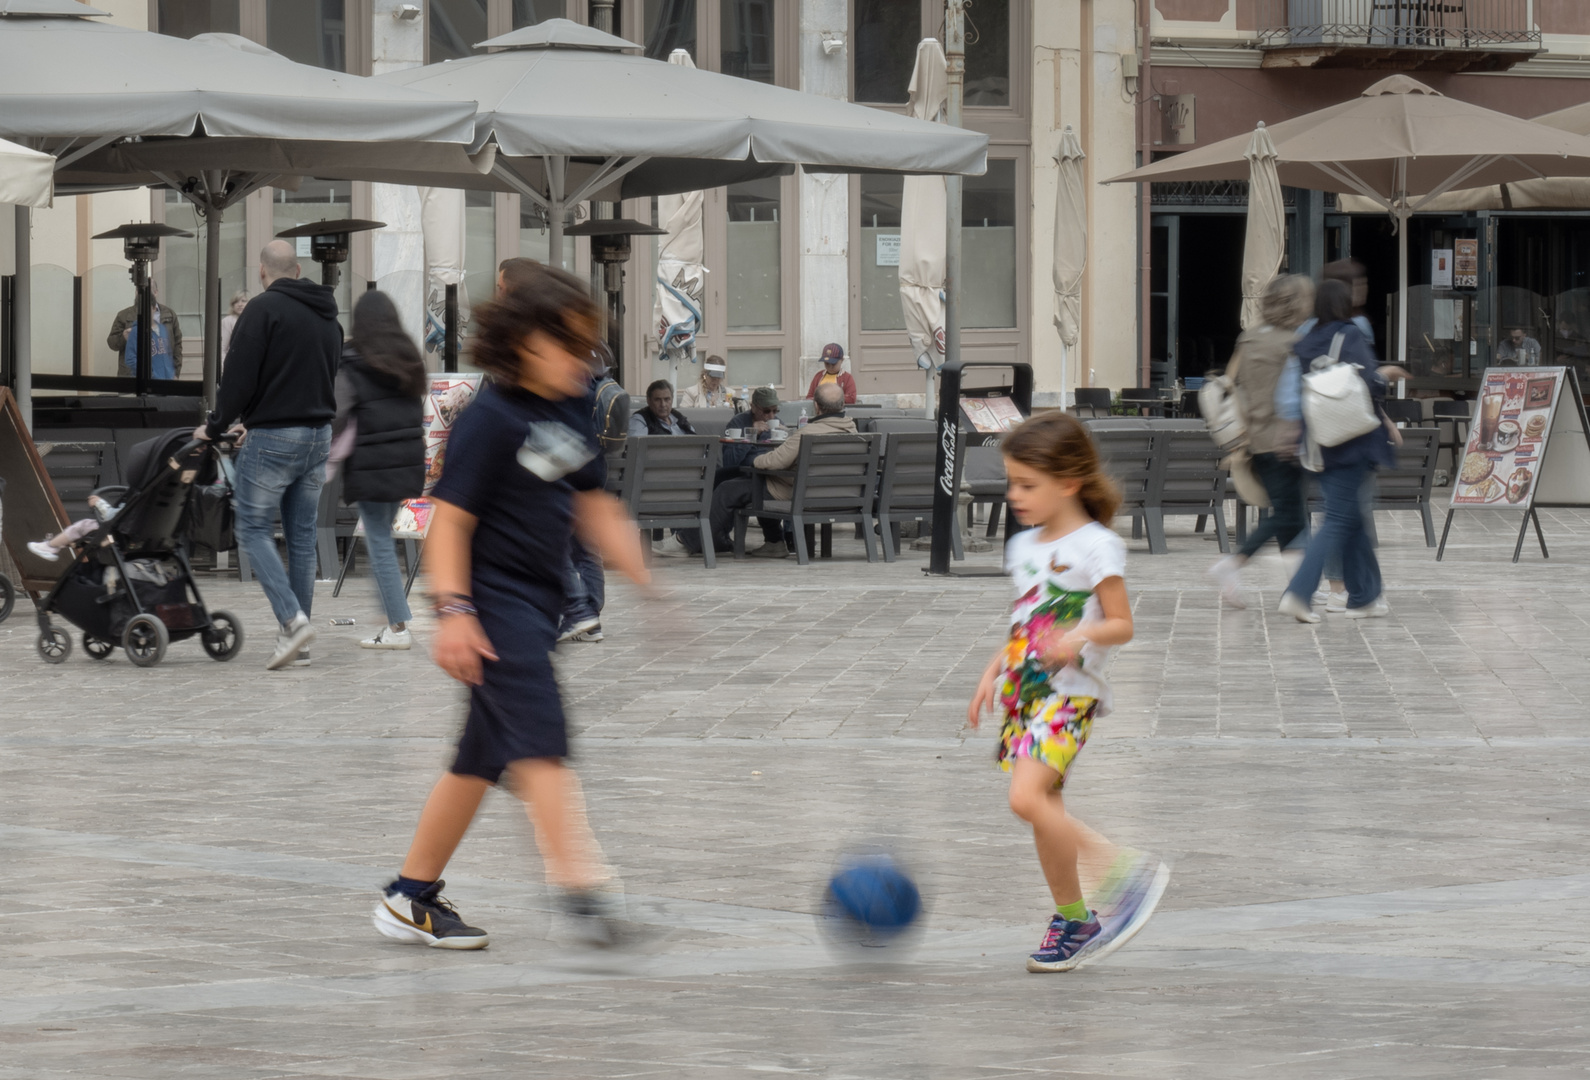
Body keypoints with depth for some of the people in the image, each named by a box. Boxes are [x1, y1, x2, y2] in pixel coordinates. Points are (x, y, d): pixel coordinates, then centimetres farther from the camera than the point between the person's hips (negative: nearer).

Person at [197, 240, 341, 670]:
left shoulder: (264, 308, -11)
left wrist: (214, 426, 0)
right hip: (319, 436, 7)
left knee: (254, 529, 0)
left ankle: (293, 619, -17)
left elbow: (239, 376, -13)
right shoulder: (327, 317, 14)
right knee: (302, 536, 10)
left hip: (273, 438, -7)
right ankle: (297, 643, 11)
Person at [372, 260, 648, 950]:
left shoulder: (572, 410, 11)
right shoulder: (490, 419, -13)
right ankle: (578, 889, -28)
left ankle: (410, 898, 20)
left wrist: (647, 583, 17)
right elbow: (449, 521, -15)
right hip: (493, 600, -9)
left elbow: (595, 510, 20)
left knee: (482, 758, 12)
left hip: (537, 604, 9)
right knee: (540, 741, -19)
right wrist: (452, 611, -23)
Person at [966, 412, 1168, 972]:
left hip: (1070, 691, -8)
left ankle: (1123, 869, -14)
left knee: (1027, 796, -23)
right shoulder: (1024, 547, 13)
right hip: (1025, 690, 8)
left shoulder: (1096, 547, -10)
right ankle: (1072, 919, 20)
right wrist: (993, 672, 15)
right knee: (1045, 813, 9)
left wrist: (1082, 636, -28)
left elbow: (1121, 626, -10)